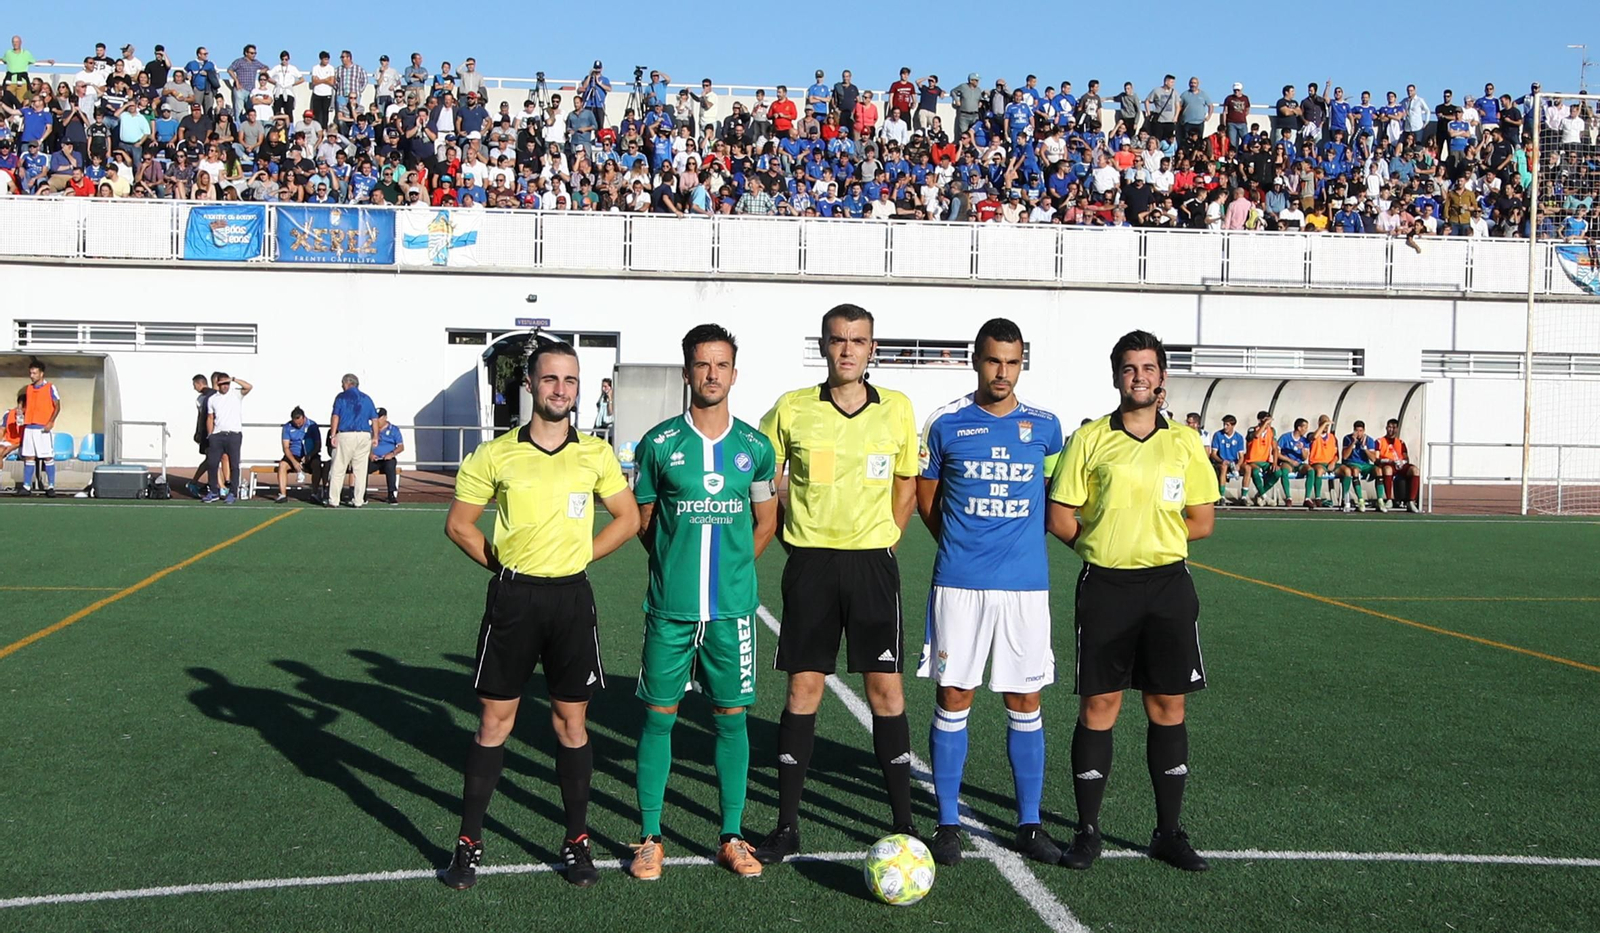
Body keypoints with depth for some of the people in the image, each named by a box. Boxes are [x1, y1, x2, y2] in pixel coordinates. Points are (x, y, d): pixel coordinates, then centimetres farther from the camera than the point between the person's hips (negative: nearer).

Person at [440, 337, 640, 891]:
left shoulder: (596, 454, 2)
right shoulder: (495, 455, -1)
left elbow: (628, 520, 10)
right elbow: (458, 524, 7)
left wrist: (577, 556, 3)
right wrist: (501, 563, 0)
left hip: (571, 597, 1)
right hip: (512, 596, -1)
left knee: (571, 720, 7)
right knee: (494, 720, 4)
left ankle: (577, 840, 18)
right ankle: (469, 842, 14)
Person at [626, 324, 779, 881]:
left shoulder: (755, 447, 3)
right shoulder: (660, 443, -1)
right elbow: (644, 521, 8)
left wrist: (730, 568, 7)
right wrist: (679, 568, 4)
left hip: (732, 606, 1)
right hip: (670, 606, -1)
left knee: (731, 716, 6)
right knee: (659, 715, 4)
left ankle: (731, 838, 18)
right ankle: (650, 839, 15)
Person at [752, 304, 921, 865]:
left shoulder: (897, 409, 3)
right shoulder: (791, 409, -1)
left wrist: (883, 540, 6)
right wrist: (795, 536, 4)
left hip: (873, 564, 1)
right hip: (811, 563, -1)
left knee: (886, 689, 0)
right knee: (803, 689, 2)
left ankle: (903, 824, 12)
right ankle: (787, 826, 11)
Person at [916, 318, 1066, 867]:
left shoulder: (1044, 425, 5)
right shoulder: (946, 424, 2)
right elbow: (926, 498, 12)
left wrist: (1018, 544, 12)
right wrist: (961, 545, 8)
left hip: (1026, 582, 1)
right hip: (959, 583, -1)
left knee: (1025, 701, 6)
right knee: (953, 697, 1)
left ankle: (1029, 823, 17)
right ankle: (948, 823, 12)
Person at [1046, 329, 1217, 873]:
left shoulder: (1184, 443, 7)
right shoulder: (1090, 439, 2)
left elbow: (1202, 522, 8)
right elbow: (1060, 520, 0)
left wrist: (1152, 538, 1)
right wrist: (1103, 542, 1)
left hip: (1167, 584, 2)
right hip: (1105, 586, -2)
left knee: (1167, 706, 5)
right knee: (1098, 705, 1)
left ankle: (1169, 832, 16)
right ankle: (1088, 830, 11)